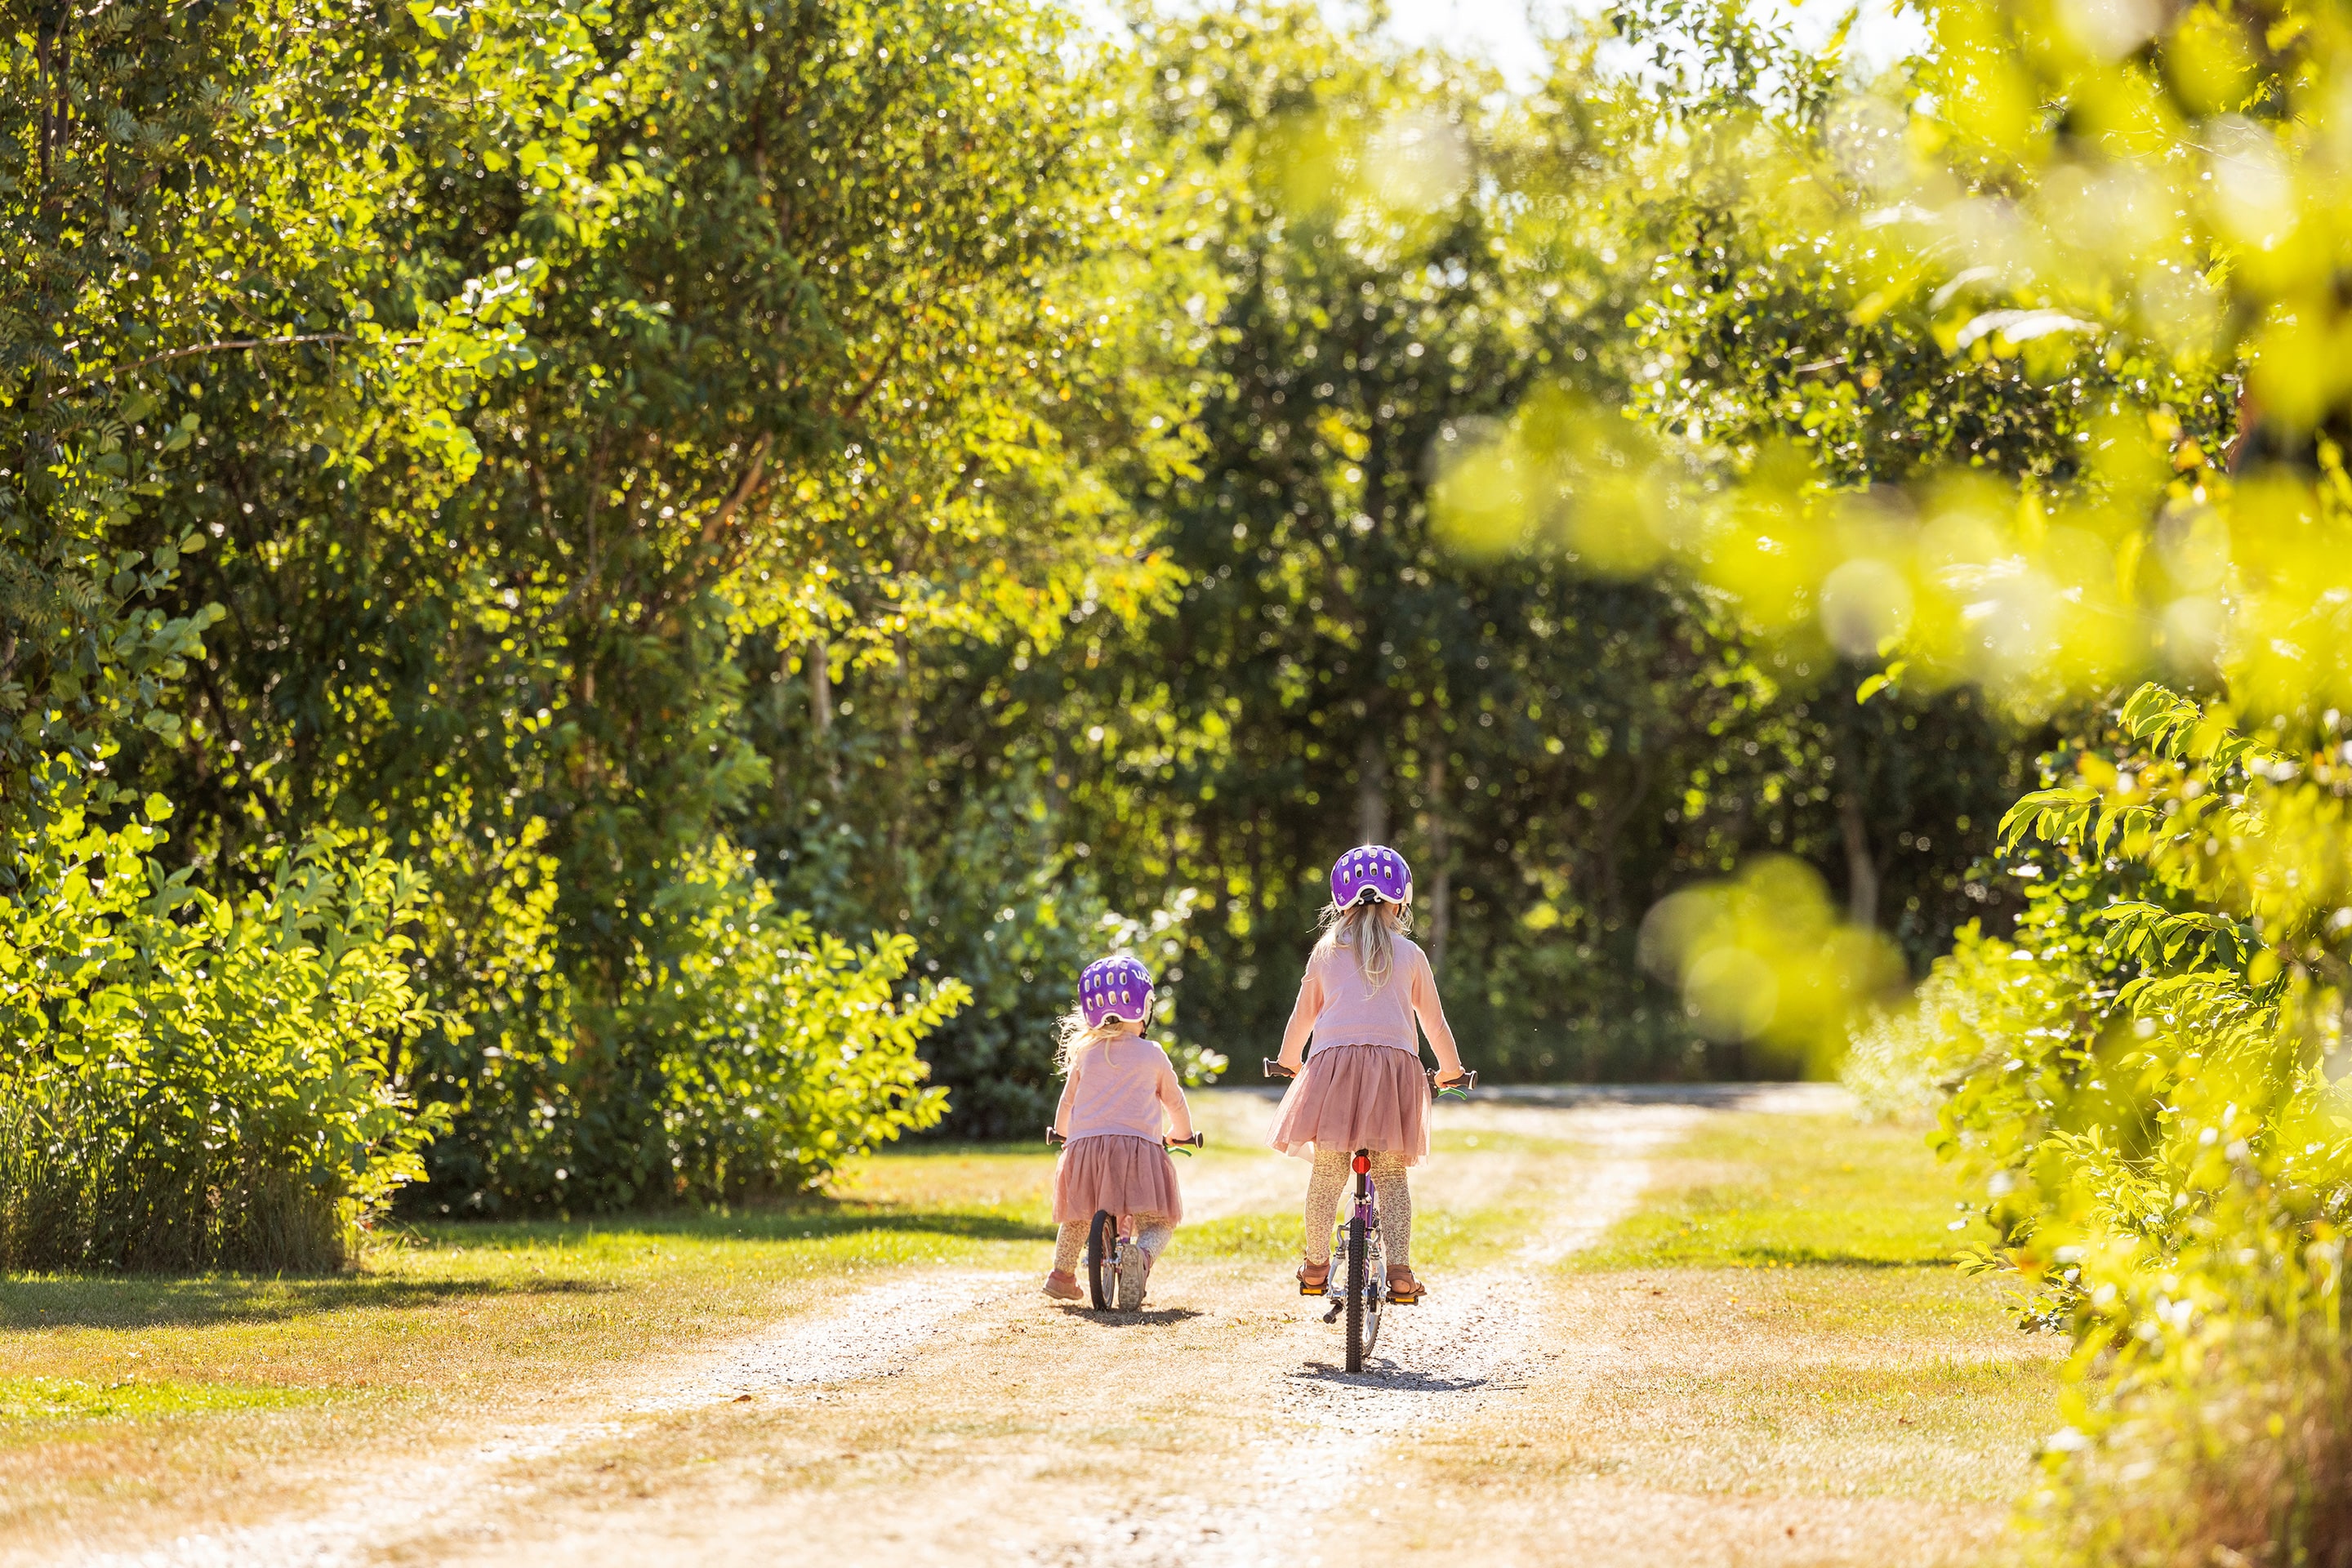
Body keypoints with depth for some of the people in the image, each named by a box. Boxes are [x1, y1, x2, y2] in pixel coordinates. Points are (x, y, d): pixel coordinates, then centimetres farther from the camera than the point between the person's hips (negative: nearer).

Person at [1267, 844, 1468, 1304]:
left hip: (1334, 1061, 0)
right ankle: (1399, 1270, -8)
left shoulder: (1325, 954, 14)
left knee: (1327, 1172, 4)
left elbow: (1302, 1016, 21)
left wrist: (1289, 1061, 39)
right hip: (1395, 1062, 0)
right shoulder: (1409, 955, 13)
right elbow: (1434, 1020, 18)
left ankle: (1316, 1265, 5)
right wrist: (1450, 1069, 34)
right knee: (1392, 1175, 1)